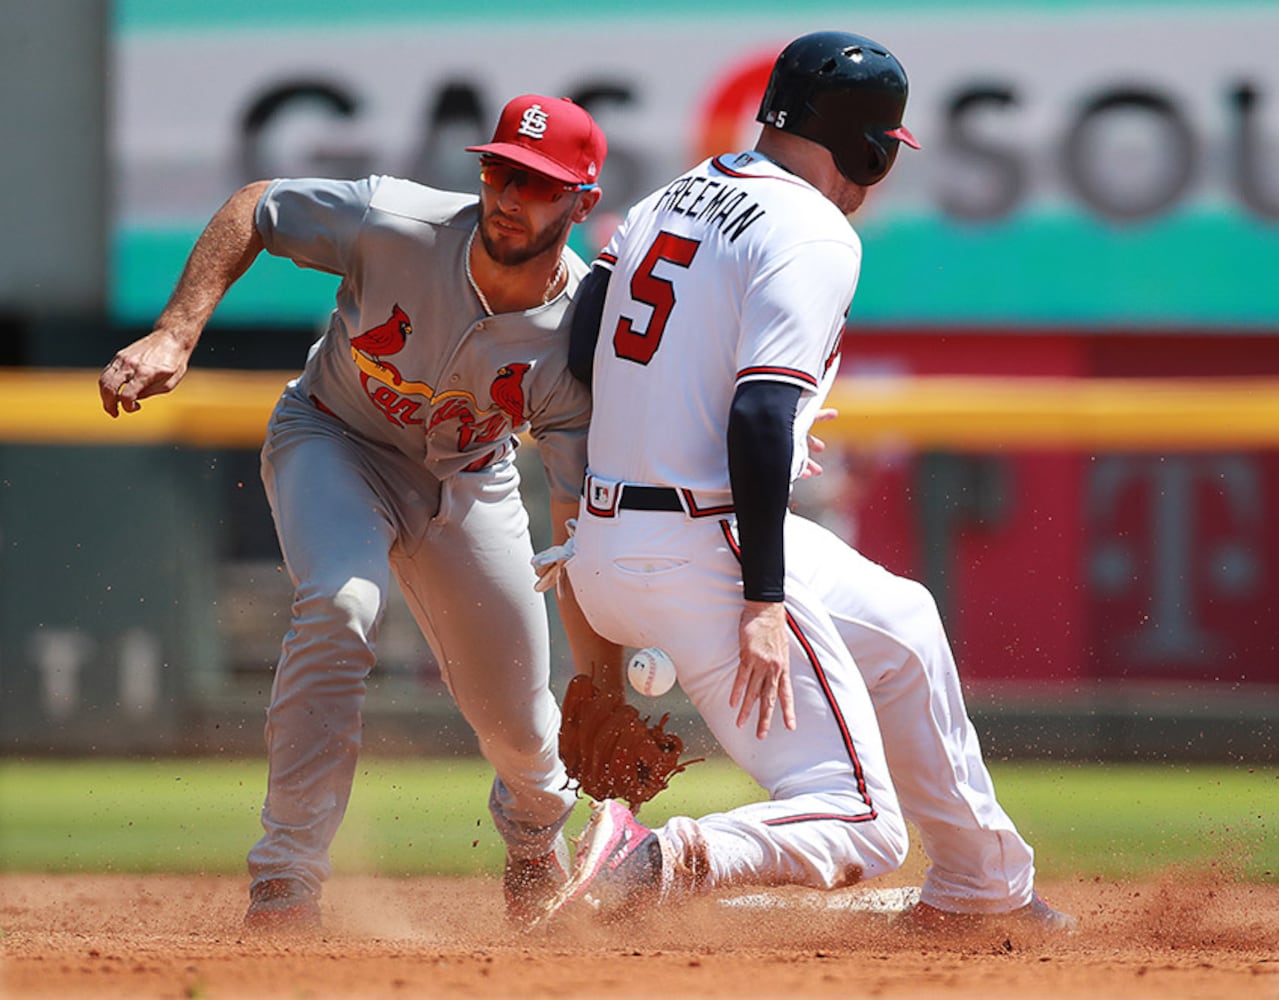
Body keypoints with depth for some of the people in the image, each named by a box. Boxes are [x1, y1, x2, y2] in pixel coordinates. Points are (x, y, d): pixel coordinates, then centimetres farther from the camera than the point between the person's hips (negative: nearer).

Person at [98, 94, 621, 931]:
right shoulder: (395, 225, -32)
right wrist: (175, 338, -27)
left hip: (469, 478, 2)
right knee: (341, 605, -33)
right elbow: (254, 210, -16)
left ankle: (537, 830, 48)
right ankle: (286, 880, -27)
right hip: (336, 445, -2)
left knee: (518, 723, 7)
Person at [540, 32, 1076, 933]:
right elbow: (762, 413, -21)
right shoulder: (814, 235, -11)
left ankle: (984, 883, 37)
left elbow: (579, 360, 14)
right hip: (705, 555, -9)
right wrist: (764, 601, -22)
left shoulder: (663, 207, 14)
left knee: (901, 625, 30)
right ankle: (656, 865, -31)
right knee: (861, 825, -9)